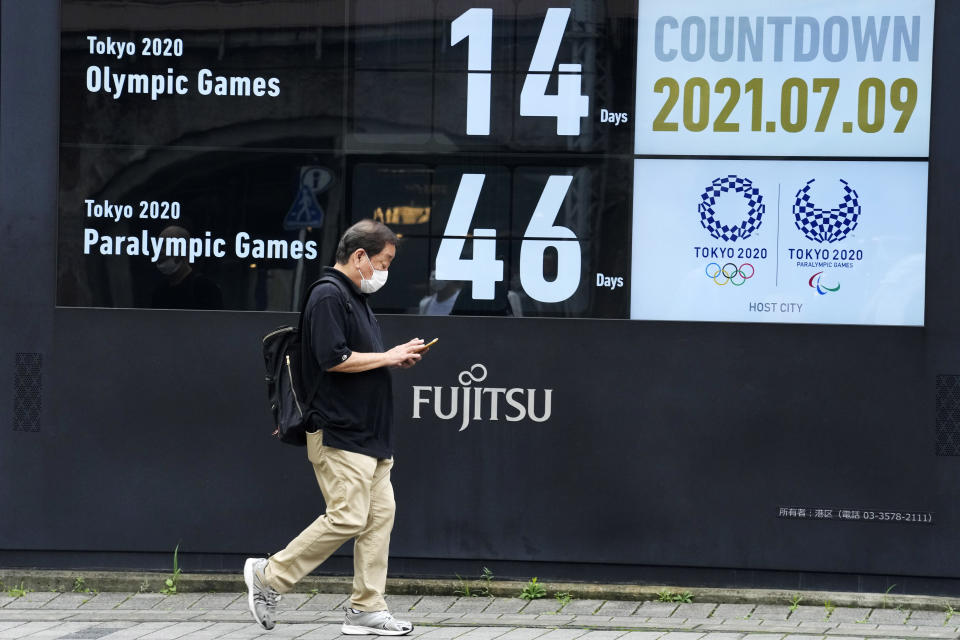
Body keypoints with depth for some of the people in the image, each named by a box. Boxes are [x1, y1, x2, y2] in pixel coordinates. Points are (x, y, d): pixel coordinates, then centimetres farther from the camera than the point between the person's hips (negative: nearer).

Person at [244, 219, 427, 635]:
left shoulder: (356, 297, 19)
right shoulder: (329, 296, -13)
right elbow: (333, 359, -22)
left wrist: (396, 358, 10)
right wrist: (388, 357, -13)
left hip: (369, 436, 10)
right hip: (339, 433, -10)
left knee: (380, 515, 5)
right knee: (348, 518, -13)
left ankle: (366, 609, 8)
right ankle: (269, 576, -1)